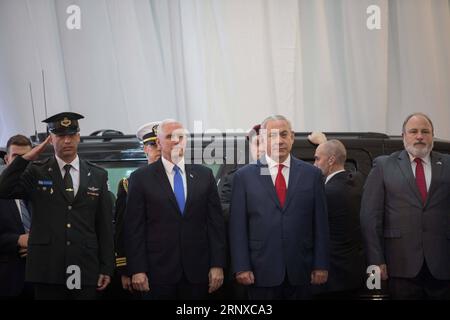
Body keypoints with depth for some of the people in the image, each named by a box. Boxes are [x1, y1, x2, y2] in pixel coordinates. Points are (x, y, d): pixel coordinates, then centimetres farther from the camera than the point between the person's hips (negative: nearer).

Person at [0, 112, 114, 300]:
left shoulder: (97, 175, 9)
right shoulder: (36, 172, 6)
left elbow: (105, 226, 8)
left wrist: (107, 268, 4)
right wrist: (27, 158, -11)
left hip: (85, 271, 1)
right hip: (47, 269, -1)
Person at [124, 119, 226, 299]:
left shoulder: (204, 175, 8)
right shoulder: (141, 178, 2)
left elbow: (215, 222, 6)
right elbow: (134, 228, -1)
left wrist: (217, 265, 0)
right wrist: (137, 270, -7)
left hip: (197, 271, 2)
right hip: (158, 271, -2)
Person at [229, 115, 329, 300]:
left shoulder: (311, 174, 6)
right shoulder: (244, 176, 3)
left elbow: (320, 223, 5)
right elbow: (238, 226, 0)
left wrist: (321, 265, 0)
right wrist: (241, 267, -7)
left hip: (300, 272, 1)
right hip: (261, 272, -1)